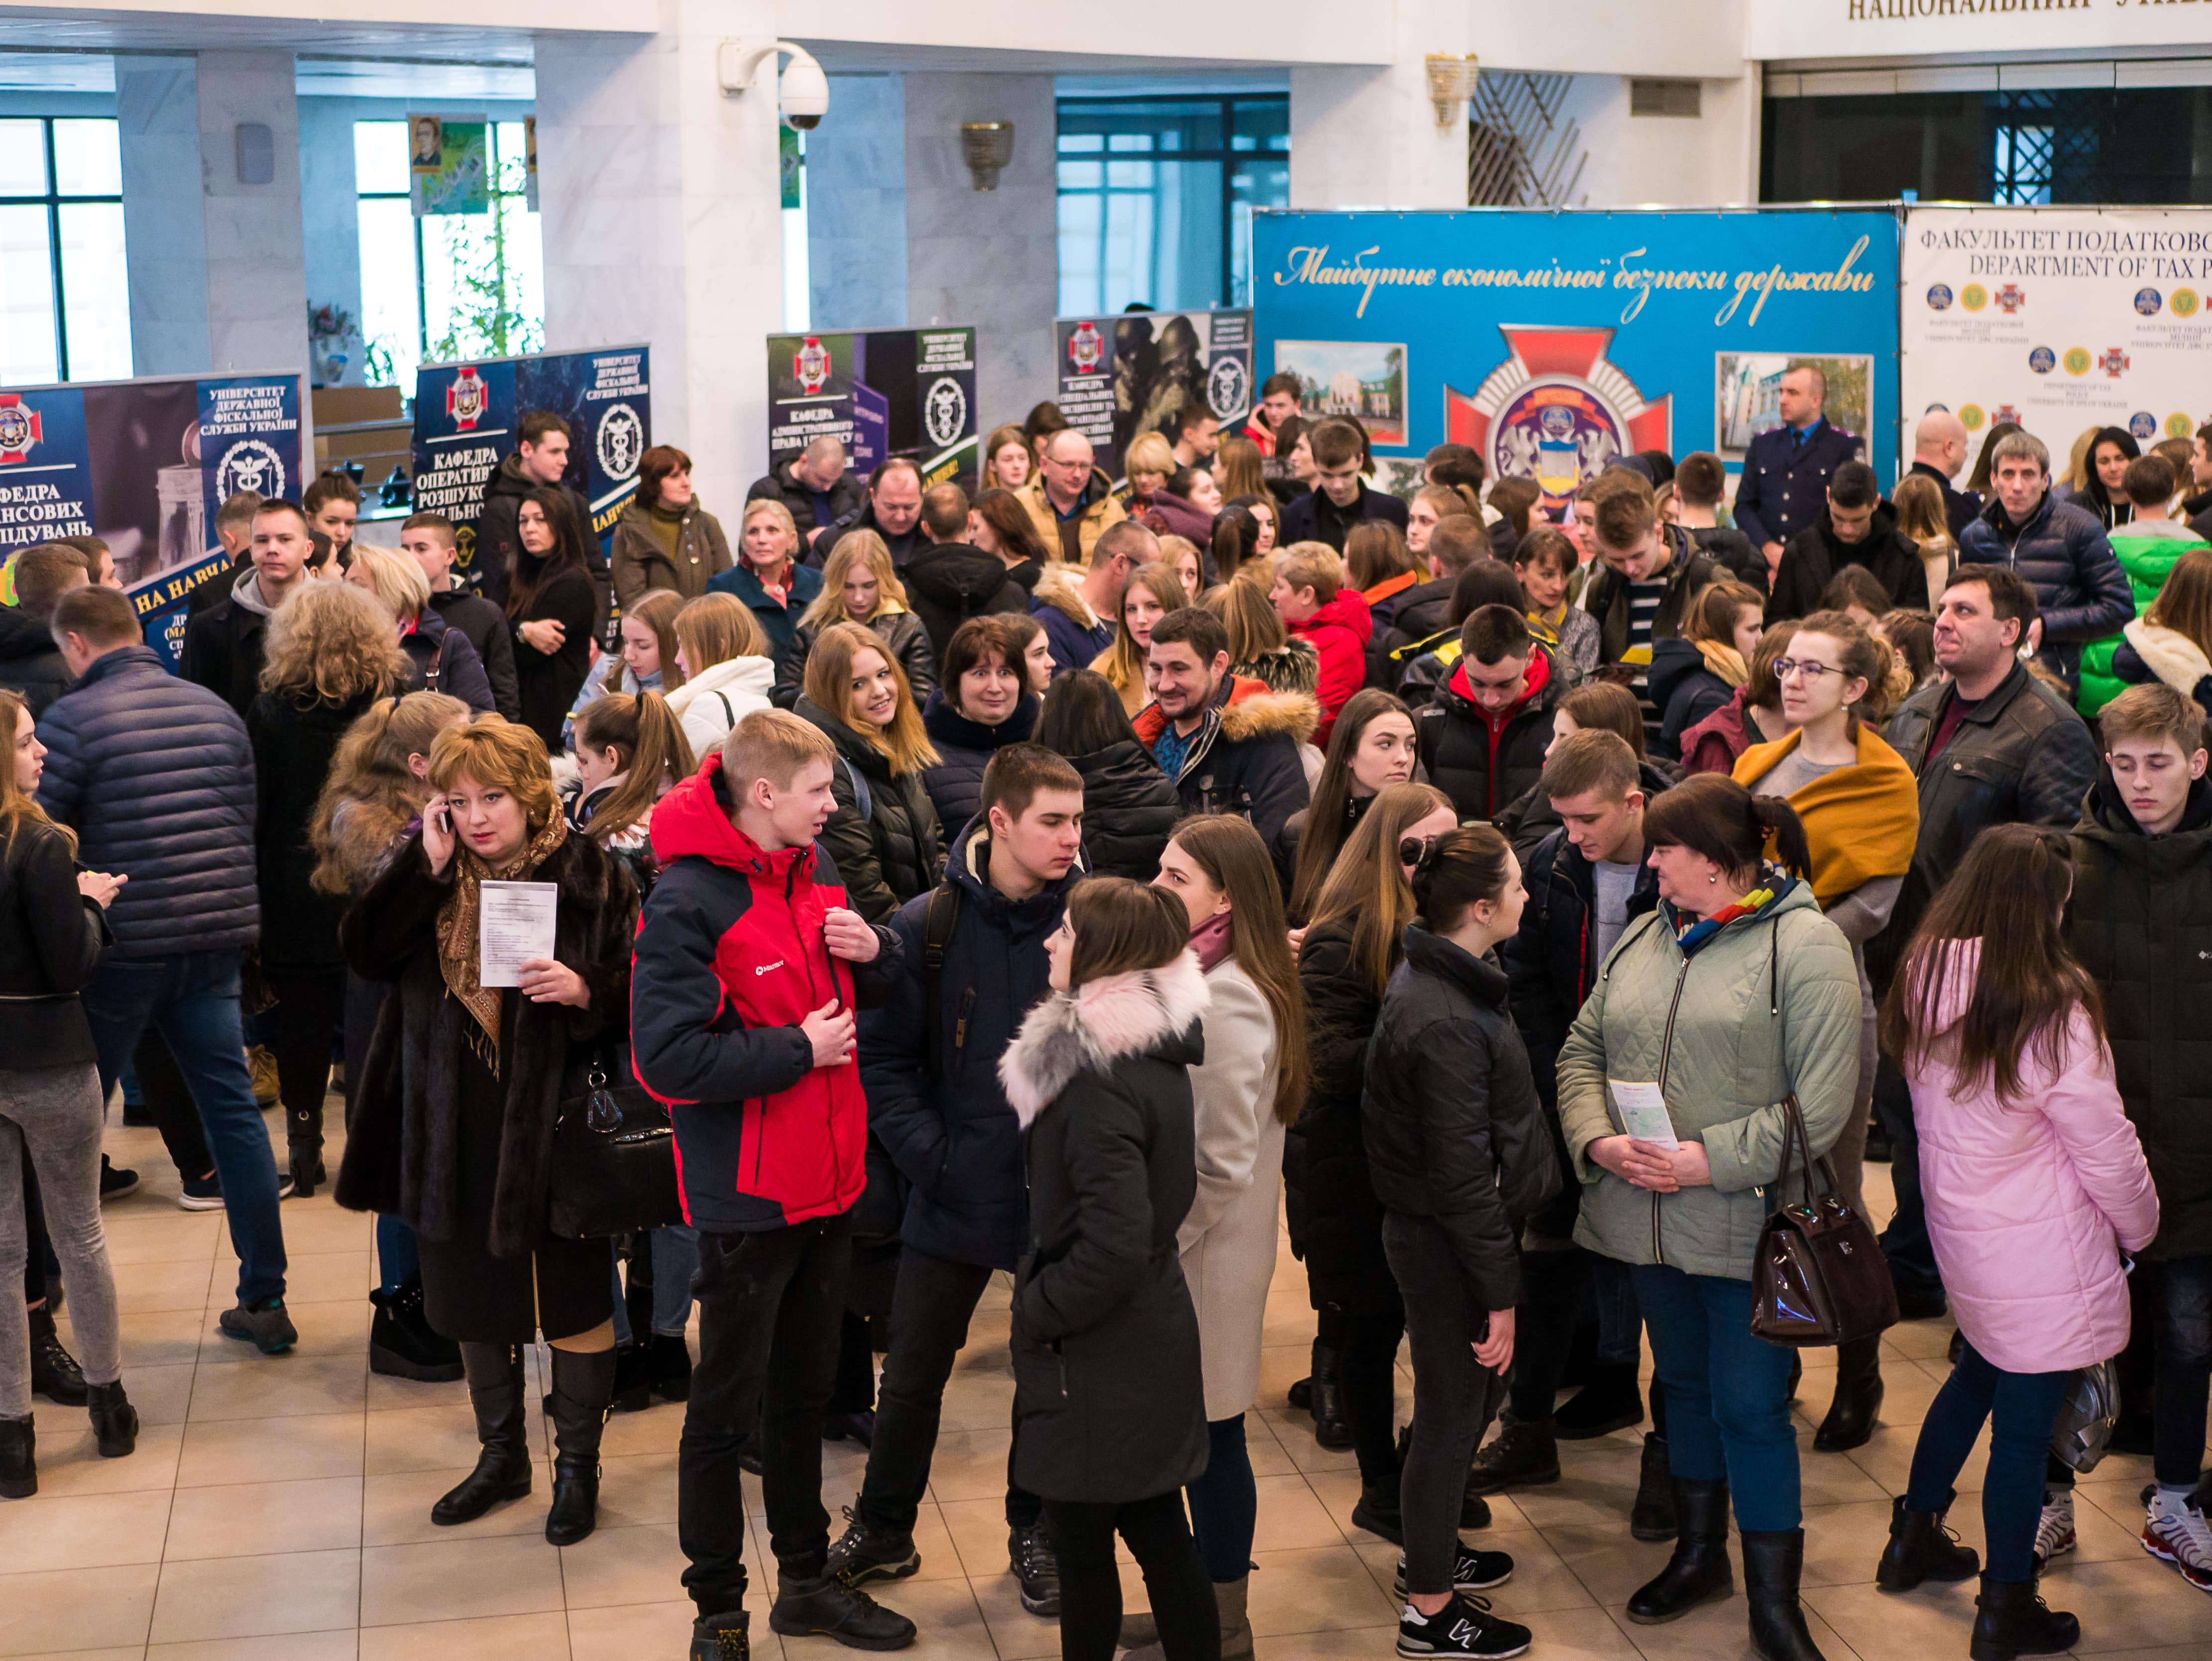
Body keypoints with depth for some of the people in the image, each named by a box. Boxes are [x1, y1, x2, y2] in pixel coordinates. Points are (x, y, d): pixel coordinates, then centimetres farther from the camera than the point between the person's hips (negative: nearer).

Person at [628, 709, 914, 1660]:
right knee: (728, 1406, 7)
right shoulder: (687, 900, -20)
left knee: (805, 1391, 20)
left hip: (829, 1185, 8)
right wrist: (797, 1050, -20)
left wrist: (872, 954, -7)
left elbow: (869, 996, 16)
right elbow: (667, 1057, -26)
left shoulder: (816, 869, 4)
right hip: (746, 1199, -7)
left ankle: (807, 1578, 35)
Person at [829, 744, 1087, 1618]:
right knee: (913, 1372, 11)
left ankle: (1035, 1530, 35)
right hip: (955, 1199, 0)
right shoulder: (927, 928, -9)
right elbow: (881, 1058, -4)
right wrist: (930, 1155, -11)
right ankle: (884, 1531, 30)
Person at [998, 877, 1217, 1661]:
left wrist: (1036, 1311, -13)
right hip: (1156, 1337, 9)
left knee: (1082, 1549, 7)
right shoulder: (1158, 1050, 5)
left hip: (1095, 1362, -9)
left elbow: (1113, 1247, -29)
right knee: (1159, 1535, 16)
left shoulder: (1096, 1078, -23)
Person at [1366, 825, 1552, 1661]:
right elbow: (1463, 1174, -25)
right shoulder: (1447, 1025, -28)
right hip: (1446, 1247, -10)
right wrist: (1500, 1293, -18)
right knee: (1451, 1418, 5)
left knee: (1478, 1393, 24)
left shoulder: (1431, 977, 4)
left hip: (1433, 1231, 10)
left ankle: (1429, 1552, 43)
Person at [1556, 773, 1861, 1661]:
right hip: (1647, 1216, 6)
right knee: (1684, 1383, 20)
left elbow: (1821, 1103, -16)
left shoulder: (1805, 946, -12)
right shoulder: (1645, 936, 8)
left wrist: (1711, 1160, -20)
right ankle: (1699, 1554, 38)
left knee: (1753, 1409, -1)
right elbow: (1583, 1051, 11)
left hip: (1746, 1220, -6)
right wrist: (1599, 1139, -7)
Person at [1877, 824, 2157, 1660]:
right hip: (2041, 1261, -7)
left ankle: (1915, 1535, 41)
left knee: (1977, 1374, 28)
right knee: (2025, 1425, 6)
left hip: (1960, 1230, 7)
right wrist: (2140, 1228, 4)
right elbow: (2108, 1151, -14)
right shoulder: (2051, 1015, -24)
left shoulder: (1923, 986, -5)